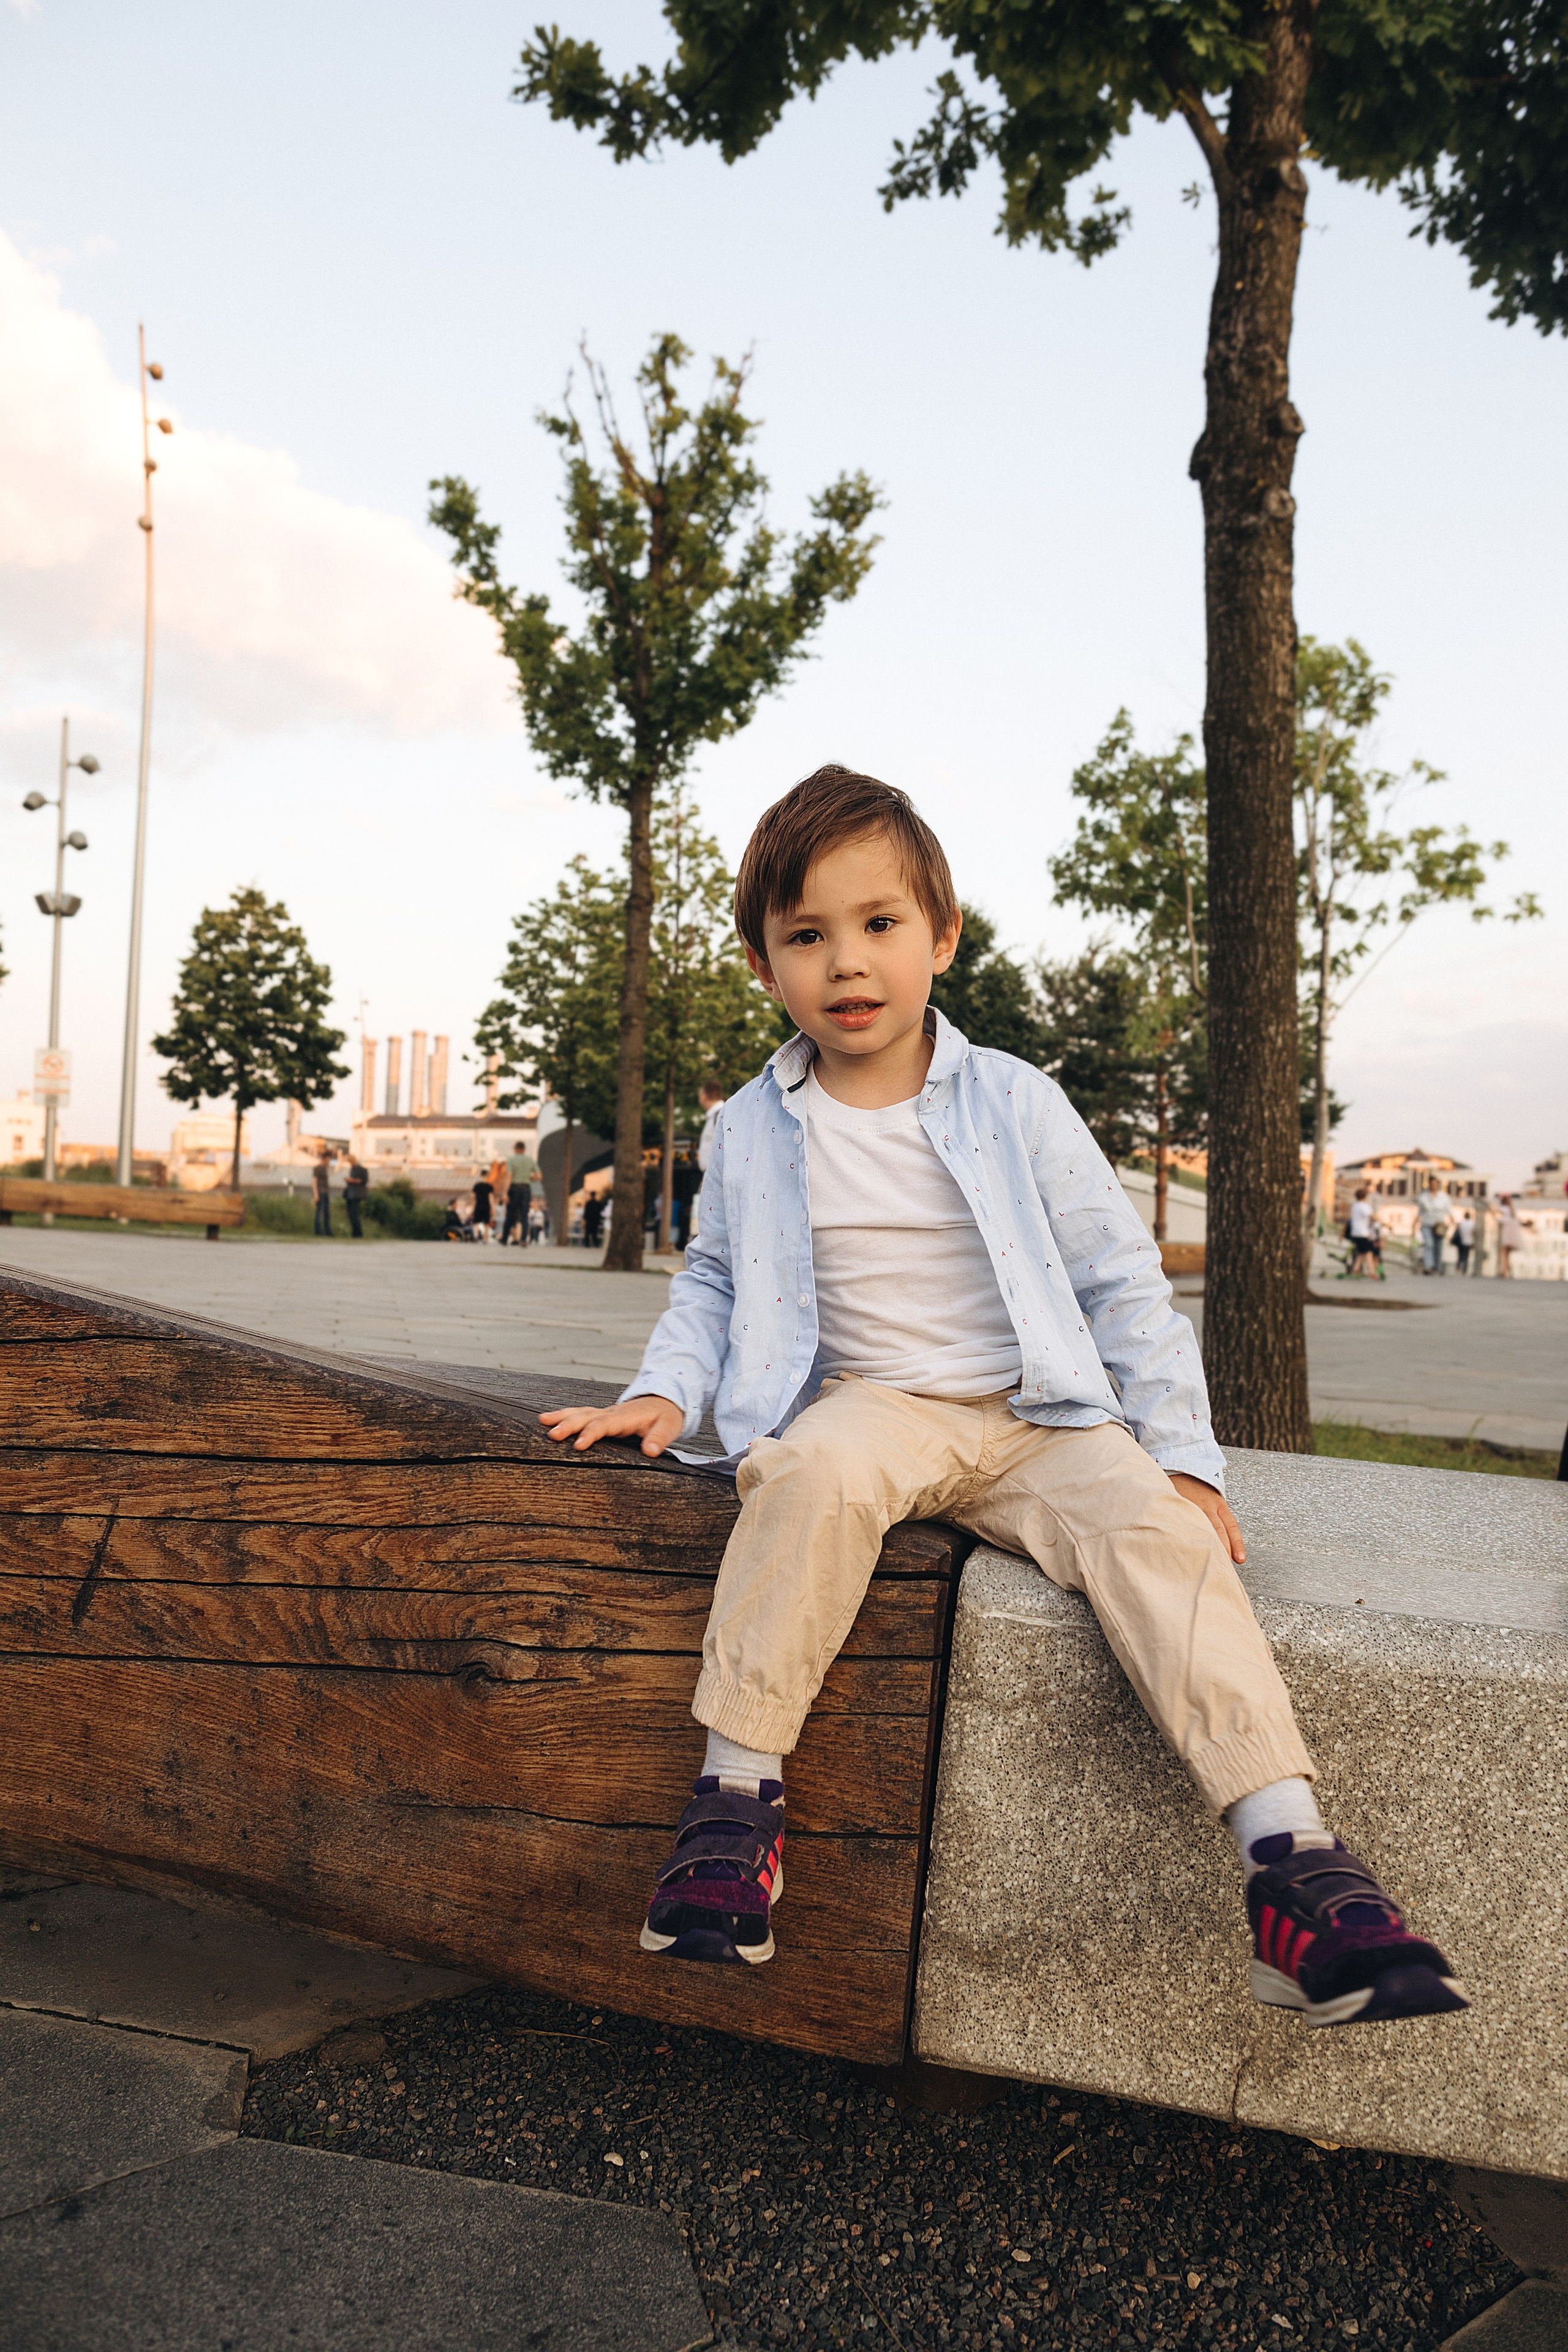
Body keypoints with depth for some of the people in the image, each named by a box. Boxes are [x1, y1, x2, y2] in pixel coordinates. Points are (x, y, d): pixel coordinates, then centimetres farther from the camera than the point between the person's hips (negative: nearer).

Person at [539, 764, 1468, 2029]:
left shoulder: (1015, 1104, 2)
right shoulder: (754, 1128, 6)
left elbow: (1122, 1283, 6)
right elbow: (715, 1281, 21)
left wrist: (1184, 1455, 0)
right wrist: (667, 1390, 2)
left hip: (1037, 1418, 1)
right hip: (869, 1405, 0)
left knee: (1153, 1529, -27)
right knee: (816, 1471, -35)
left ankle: (1294, 1859, -28)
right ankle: (738, 1791, -25)